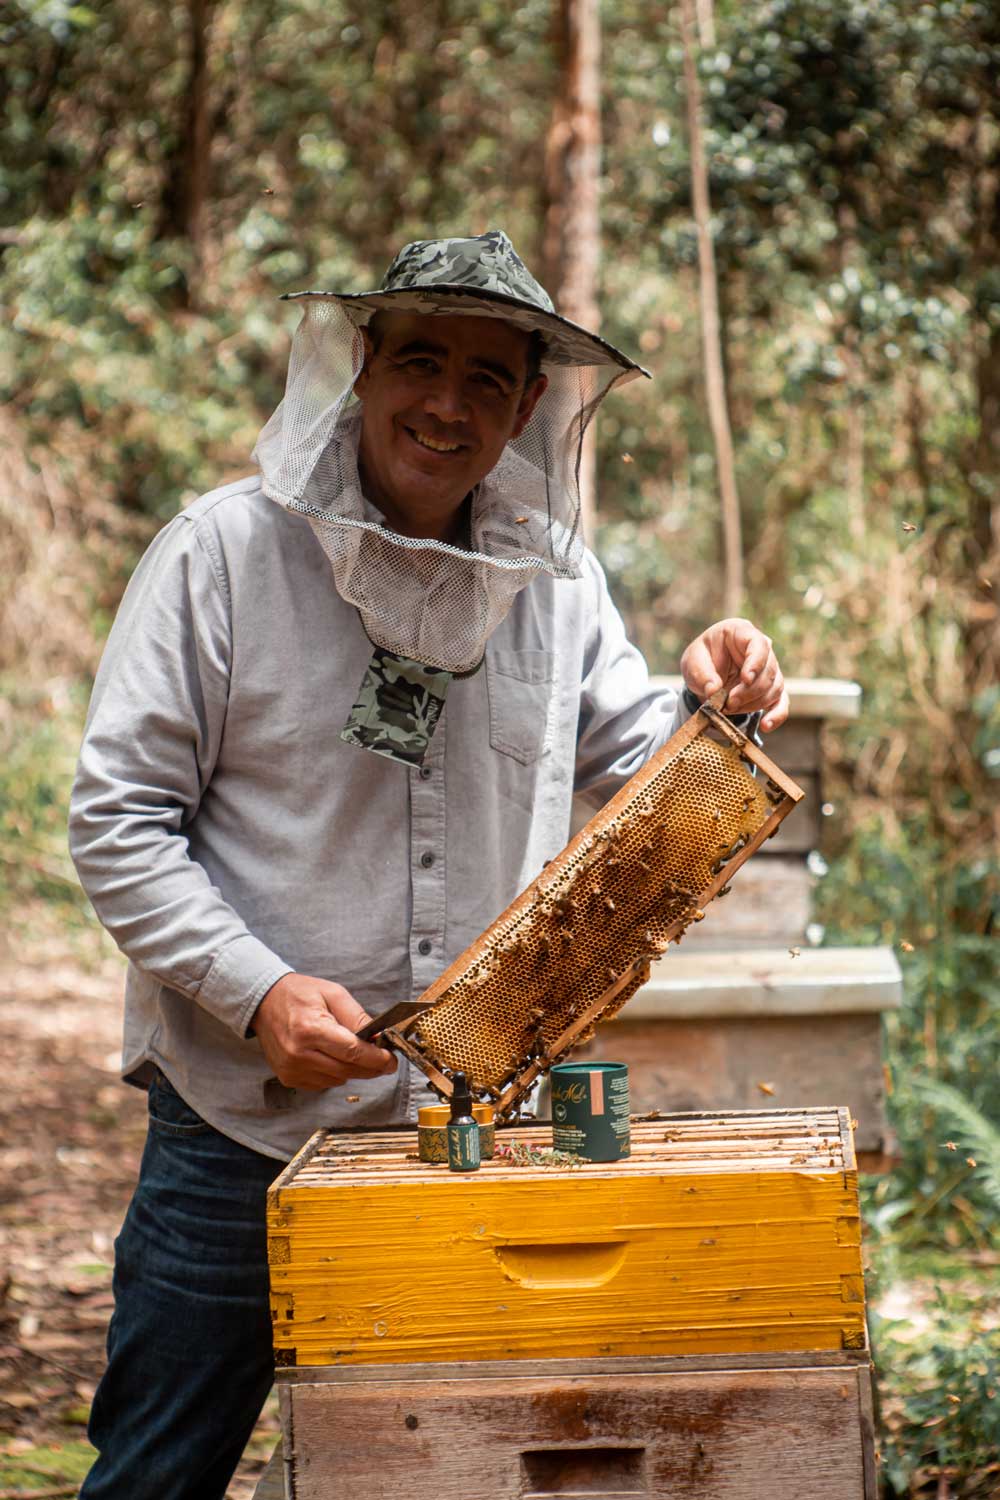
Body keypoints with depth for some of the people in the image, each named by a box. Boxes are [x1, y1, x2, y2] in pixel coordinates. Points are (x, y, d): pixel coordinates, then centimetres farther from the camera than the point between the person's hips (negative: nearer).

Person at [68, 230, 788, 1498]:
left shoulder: (552, 578, 5)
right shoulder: (228, 551, -8)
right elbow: (116, 822, -9)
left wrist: (709, 713, -13)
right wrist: (257, 992, -20)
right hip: (243, 1124, -3)